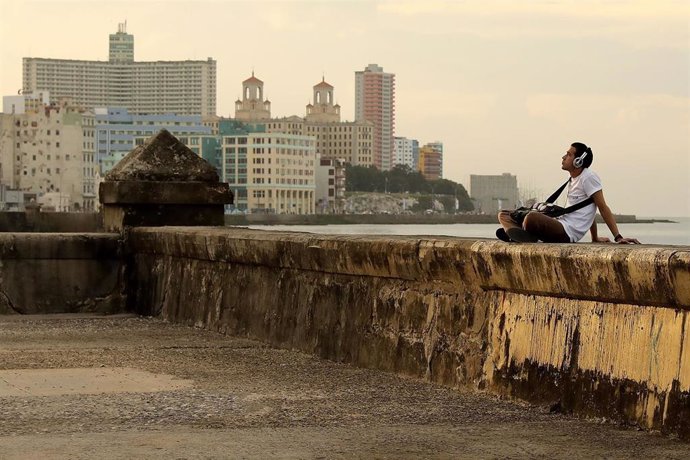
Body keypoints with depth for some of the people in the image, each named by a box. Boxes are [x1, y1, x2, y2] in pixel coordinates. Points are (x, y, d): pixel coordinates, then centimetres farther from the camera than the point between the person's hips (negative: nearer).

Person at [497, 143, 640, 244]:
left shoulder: (588, 177, -7)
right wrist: (595, 238, 33)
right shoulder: (573, 179, 22)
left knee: (531, 217, -41)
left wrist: (618, 237, -13)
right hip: (560, 225, 11)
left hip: (567, 233, -11)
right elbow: (588, 211, 29)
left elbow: (603, 208, -9)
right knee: (504, 215, 4)